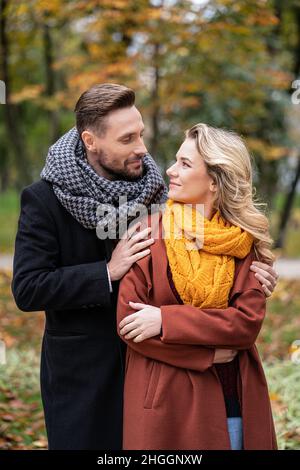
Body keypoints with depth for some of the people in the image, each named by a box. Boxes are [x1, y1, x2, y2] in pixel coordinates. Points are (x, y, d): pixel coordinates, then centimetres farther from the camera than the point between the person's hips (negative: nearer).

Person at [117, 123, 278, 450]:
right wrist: (210, 352, -12)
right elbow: (127, 320, -9)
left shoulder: (244, 241, 0)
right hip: (165, 401, -2)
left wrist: (166, 320, -17)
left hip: (234, 400, 2)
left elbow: (248, 321, -9)